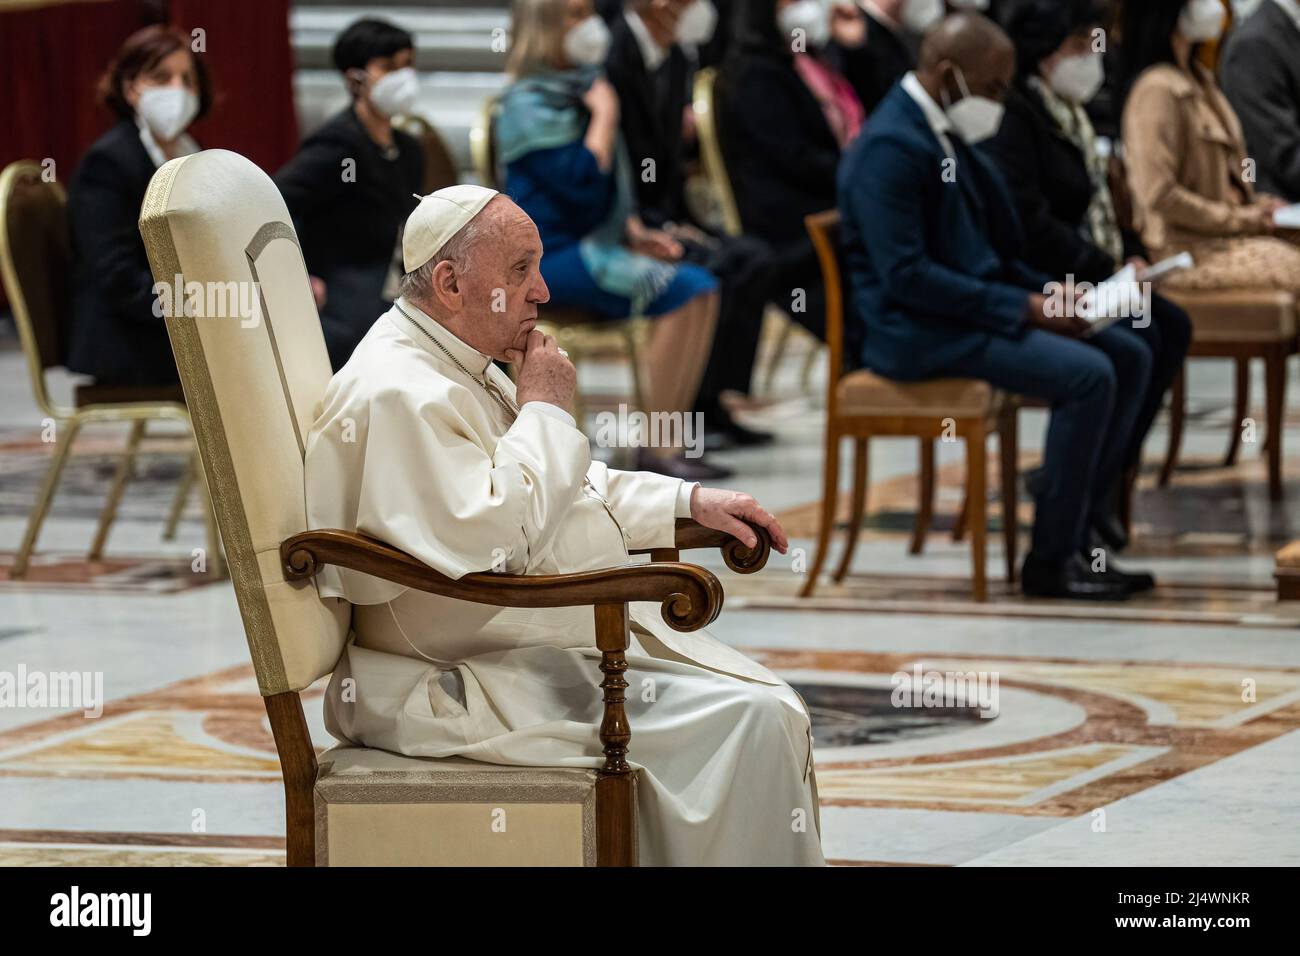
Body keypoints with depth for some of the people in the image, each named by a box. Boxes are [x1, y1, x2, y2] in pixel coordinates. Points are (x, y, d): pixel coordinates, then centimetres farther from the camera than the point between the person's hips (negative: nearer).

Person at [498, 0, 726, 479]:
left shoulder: (581, 88, 17)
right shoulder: (529, 104, -11)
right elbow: (581, 182, -22)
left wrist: (636, 233, 10)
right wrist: (605, 116, -12)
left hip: (597, 242, 9)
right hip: (554, 255, -9)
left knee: (702, 287, -9)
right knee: (680, 293, -24)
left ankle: (674, 439, -13)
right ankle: (656, 445, -20)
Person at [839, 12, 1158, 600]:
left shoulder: (943, 133, 13)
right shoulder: (891, 147, -18)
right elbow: (905, 274, -23)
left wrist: (1044, 292, 4)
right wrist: (1022, 307, -20)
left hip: (971, 305, 10)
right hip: (918, 330, -10)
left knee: (1129, 358, 2)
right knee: (1088, 376, -23)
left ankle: (1075, 536, 3)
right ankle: (1050, 561, -14)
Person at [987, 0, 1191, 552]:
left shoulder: (1070, 114, 17)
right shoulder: (1015, 117, -14)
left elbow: (1097, 200, 25)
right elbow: (1028, 221, -22)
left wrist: (1131, 255, 6)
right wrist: (1103, 270, -18)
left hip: (1090, 275, 10)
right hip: (1034, 281, -10)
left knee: (1173, 326, -5)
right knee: (1137, 337, -24)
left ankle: (1116, 471, -1)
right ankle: (1092, 491, -16)